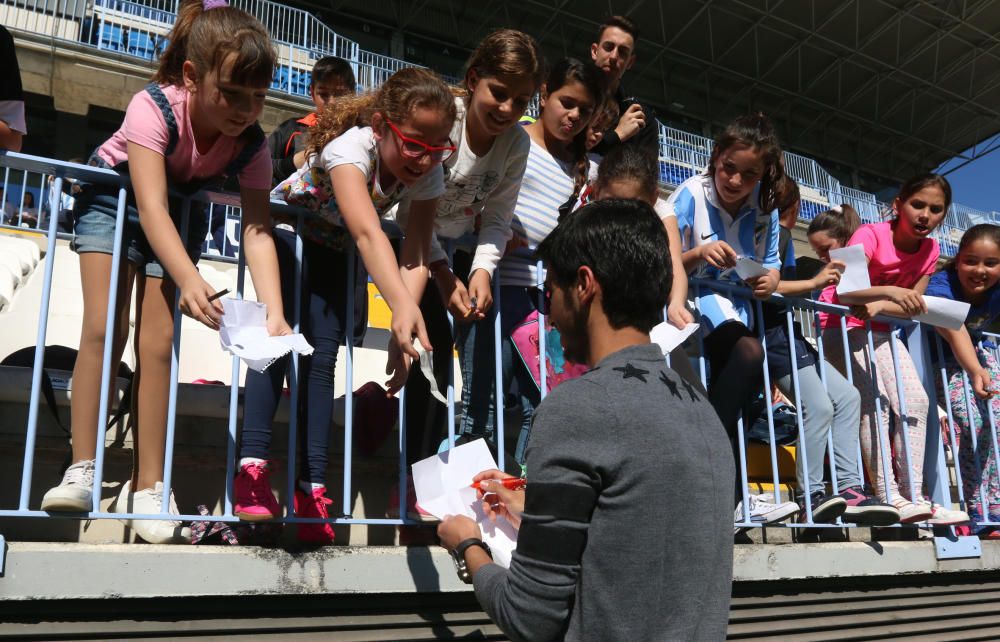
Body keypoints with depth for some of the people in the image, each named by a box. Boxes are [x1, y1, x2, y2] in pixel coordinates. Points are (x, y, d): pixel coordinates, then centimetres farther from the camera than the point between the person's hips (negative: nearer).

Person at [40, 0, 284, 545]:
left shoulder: (251, 143, -23)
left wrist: (274, 313, -44)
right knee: (103, 329, -16)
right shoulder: (153, 108, -34)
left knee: (158, 342, -8)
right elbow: (151, 207, -42)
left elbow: (257, 231, -29)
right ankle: (82, 471, -10)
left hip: (183, 211, 2)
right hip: (114, 197, -2)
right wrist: (190, 281, -58)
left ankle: (147, 485, -4)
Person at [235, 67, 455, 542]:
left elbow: (416, 255, -27)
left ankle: (312, 487, -7)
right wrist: (403, 308, -70)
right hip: (285, 231, -4)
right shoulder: (352, 147, -39)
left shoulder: (428, 174, -22)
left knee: (322, 358, -6)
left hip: (333, 253, 4)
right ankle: (252, 467, -24)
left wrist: (403, 328, -43)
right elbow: (367, 233, -55)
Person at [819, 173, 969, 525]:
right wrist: (889, 291, -49)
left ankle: (913, 496, -5)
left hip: (880, 331, 7)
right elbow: (841, 291, -33)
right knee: (874, 401, -23)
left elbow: (913, 302, -5)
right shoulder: (870, 235, -21)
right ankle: (888, 497, -23)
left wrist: (877, 306, -25)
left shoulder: (930, 249, -1)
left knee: (915, 400, -8)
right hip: (841, 325, -7)